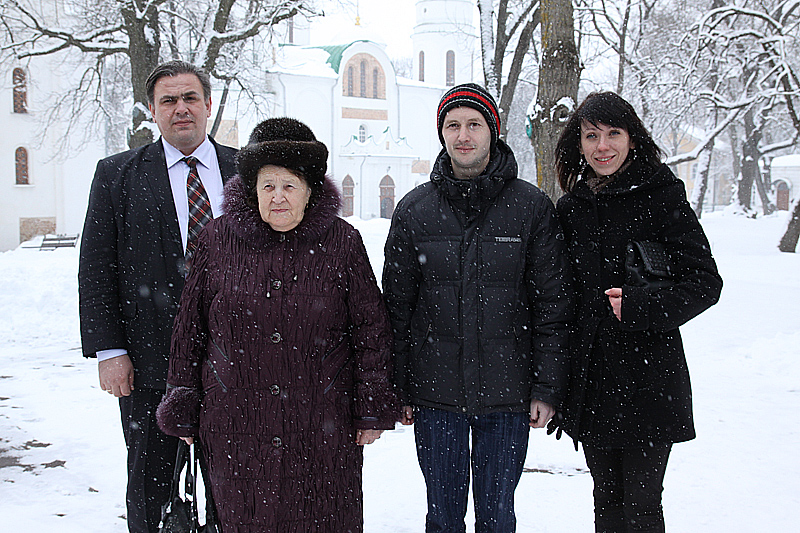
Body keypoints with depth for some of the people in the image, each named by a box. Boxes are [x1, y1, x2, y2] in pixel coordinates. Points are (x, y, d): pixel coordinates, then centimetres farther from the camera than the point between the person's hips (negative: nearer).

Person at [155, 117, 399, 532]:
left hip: (322, 428, -1)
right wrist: (183, 408, 8)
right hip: (236, 425, 1)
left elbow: (371, 330, 2)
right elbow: (190, 327, 7)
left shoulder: (342, 242, -1)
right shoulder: (218, 239, 2)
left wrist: (372, 410, 1)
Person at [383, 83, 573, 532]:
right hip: (434, 395, 1)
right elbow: (397, 307, 5)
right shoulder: (413, 211, 2)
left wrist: (547, 387, -5)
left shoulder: (533, 208, -2)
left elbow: (553, 306, -1)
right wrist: (397, 391, 3)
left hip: (507, 395, -1)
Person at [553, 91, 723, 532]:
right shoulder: (571, 206, 9)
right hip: (590, 381, 5)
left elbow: (706, 282, -6)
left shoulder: (661, 197, -5)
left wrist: (639, 307, -19)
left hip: (649, 379, -4)